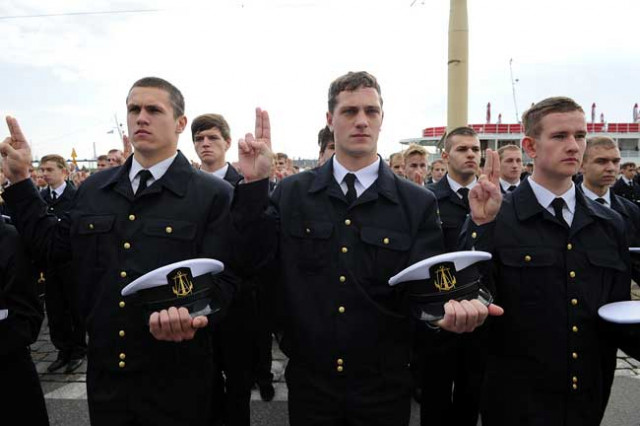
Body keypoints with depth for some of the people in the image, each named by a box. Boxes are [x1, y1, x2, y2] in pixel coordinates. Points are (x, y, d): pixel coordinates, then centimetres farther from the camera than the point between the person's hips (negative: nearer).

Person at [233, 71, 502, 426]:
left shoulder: (418, 204, -5)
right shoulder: (290, 193, -2)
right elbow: (251, 260, -7)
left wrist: (446, 306, -31)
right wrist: (253, 183, -16)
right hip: (309, 380, 1)